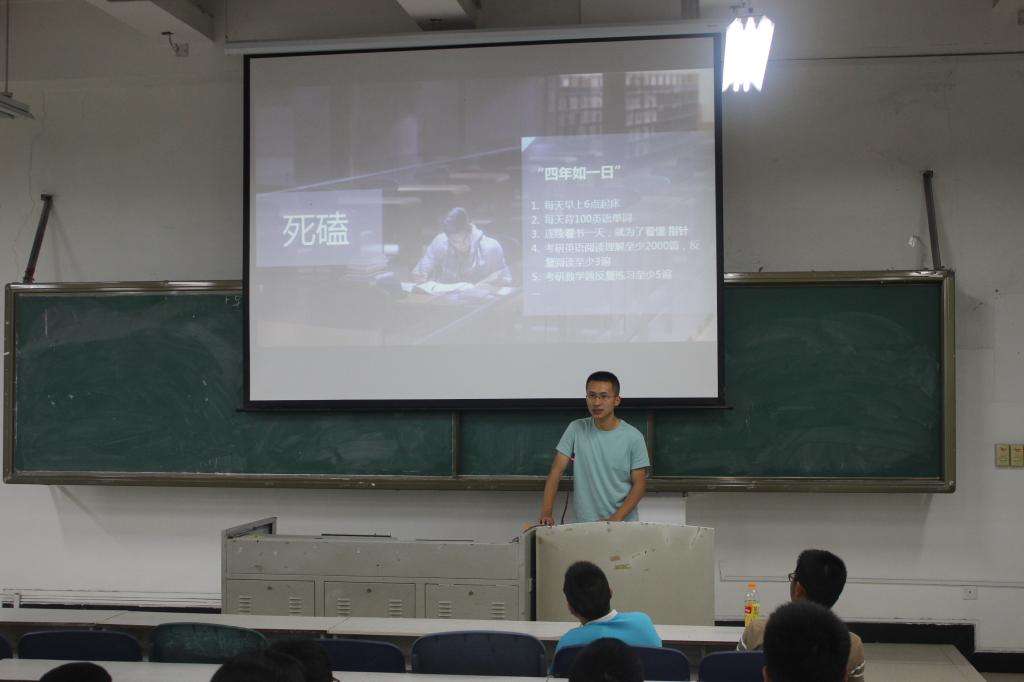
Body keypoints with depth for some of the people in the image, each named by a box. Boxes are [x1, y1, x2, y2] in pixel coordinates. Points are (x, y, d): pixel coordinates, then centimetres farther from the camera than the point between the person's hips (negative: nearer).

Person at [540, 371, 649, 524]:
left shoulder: (633, 437, -6)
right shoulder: (576, 429, -2)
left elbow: (639, 484, -4)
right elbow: (556, 471, -3)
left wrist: (614, 520, -15)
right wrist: (546, 513, -14)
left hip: (624, 523, -2)